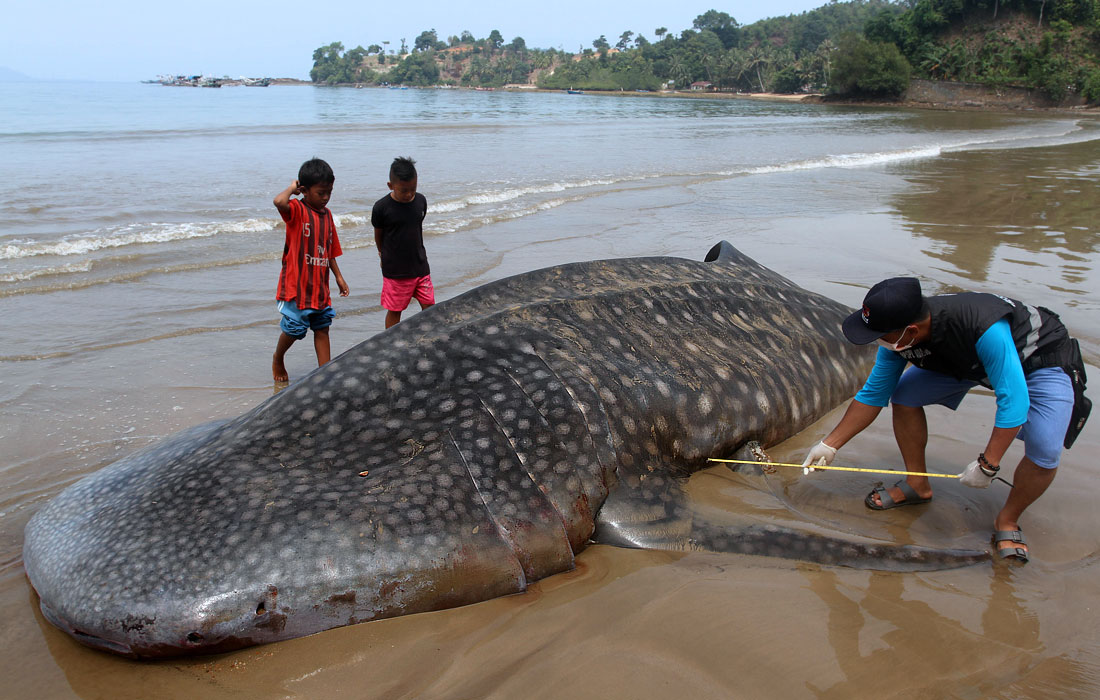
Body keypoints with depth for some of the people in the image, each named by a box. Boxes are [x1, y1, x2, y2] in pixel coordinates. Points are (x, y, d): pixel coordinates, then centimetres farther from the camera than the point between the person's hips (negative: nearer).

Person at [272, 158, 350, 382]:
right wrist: (292, 188, -17)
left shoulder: (327, 214, 9)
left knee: (322, 329, 10)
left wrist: (338, 277, 16)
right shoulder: (297, 210, -12)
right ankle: (277, 360, 32)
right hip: (296, 285, -6)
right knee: (294, 329, 4)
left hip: (320, 286, 6)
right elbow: (279, 202, -37)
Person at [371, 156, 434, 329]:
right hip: (395, 270, -4)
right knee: (394, 312, 5)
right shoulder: (382, 207, -14)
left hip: (420, 266, 4)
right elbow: (378, 234, 3)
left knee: (429, 307, 7)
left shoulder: (421, 200, -1)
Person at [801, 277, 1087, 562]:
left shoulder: (985, 329, -44)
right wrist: (830, 444, -9)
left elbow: (1013, 401, -37)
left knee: (1044, 453, -25)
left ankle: (1008, 520, 3)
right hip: (968, 360, 6)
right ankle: (918, 485, 9)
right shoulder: (898, 334, -22)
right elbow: (873, 395, -9)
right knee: (903, 394, -9)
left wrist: (987, 465, -33)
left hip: (1040, 360, -5)